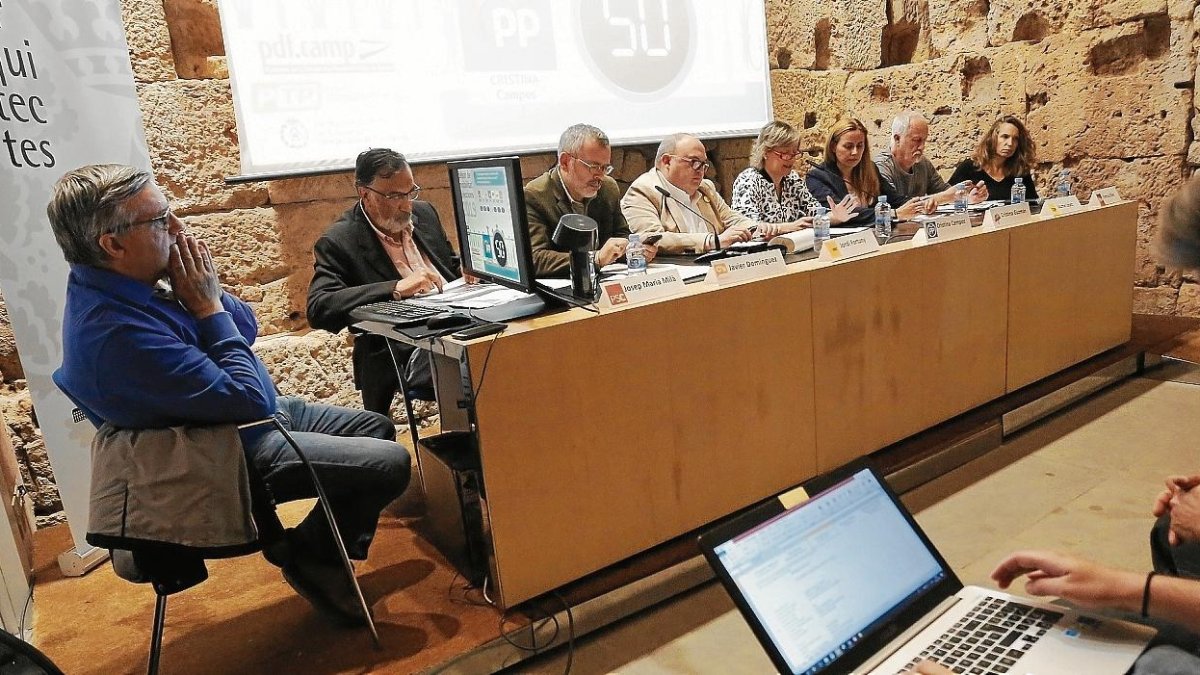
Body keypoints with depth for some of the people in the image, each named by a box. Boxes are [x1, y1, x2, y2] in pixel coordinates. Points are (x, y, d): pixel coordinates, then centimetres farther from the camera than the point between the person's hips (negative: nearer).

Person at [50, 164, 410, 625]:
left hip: (263, 415, 10)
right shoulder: (116, 332, -33)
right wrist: (208, 308, -21)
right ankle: (310, 556, 11)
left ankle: (335, 548, 24)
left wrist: (208, 294, -13)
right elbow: (246, 400, -29)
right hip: (236, 453, -9)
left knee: (378, 428, 14)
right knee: (390, 464, -13)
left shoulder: (135, 284, -3)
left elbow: (247, 329, 7)